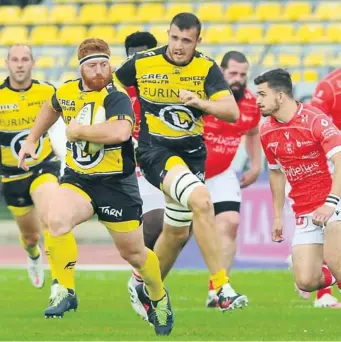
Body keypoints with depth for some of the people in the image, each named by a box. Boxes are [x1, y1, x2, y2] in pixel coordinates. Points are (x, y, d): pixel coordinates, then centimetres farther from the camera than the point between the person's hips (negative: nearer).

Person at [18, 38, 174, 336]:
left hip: (117, 185, -4)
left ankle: (159, 298, 40)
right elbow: (51, 109, 27)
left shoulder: (116, 97, -19)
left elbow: (121, 131, -40)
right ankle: (66, 291, -14)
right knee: (57, 219, -28)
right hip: (77, 179, 4)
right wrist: (32, 139, 28)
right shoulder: (67, 92, 1)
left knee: (133, 253, 10)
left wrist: (78, 131, -29)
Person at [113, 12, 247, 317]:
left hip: (192, 154, 4)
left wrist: (200, 102, -30)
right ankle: (223, 289, -30)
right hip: (155, 151, -4)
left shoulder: (207, 68, -4)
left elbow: (232, 112, -14)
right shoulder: (142, 63, -7)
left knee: (177, 233, 15)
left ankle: (147, 291, 41)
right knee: (202, 201, -29)